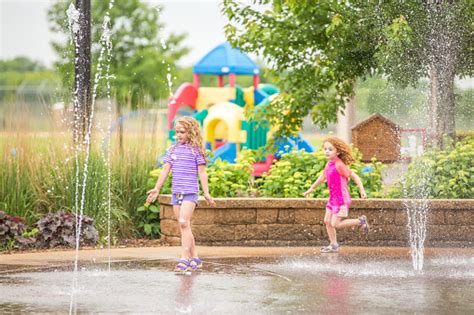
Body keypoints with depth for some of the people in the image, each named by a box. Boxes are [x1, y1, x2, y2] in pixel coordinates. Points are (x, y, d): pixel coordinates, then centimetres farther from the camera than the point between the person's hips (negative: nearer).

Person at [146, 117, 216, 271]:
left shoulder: (196, 150, -3)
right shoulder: (172, 150, 12)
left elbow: (202, 172, -3)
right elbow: (165, 170, 14)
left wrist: (206, 193, -7)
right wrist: (156, 189, 11)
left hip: (190, 192, -6)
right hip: (176, 193, 6)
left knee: (184, 223, -17)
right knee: (183, 226, 7)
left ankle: (184, 258, -19)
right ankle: (195, 258, 15)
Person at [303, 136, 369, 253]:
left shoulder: (339, 165, -20)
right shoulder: (329, 164, 6)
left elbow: (354, 176, -18)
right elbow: (323, 177, 23)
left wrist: (362, 190, -23)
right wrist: (311, 189, 32)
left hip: (342, 199, -9)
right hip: (333, 198, 9)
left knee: (335, 224, -8)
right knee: (327, 221, 9)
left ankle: (360, 221, 7)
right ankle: (333, 245, 18)